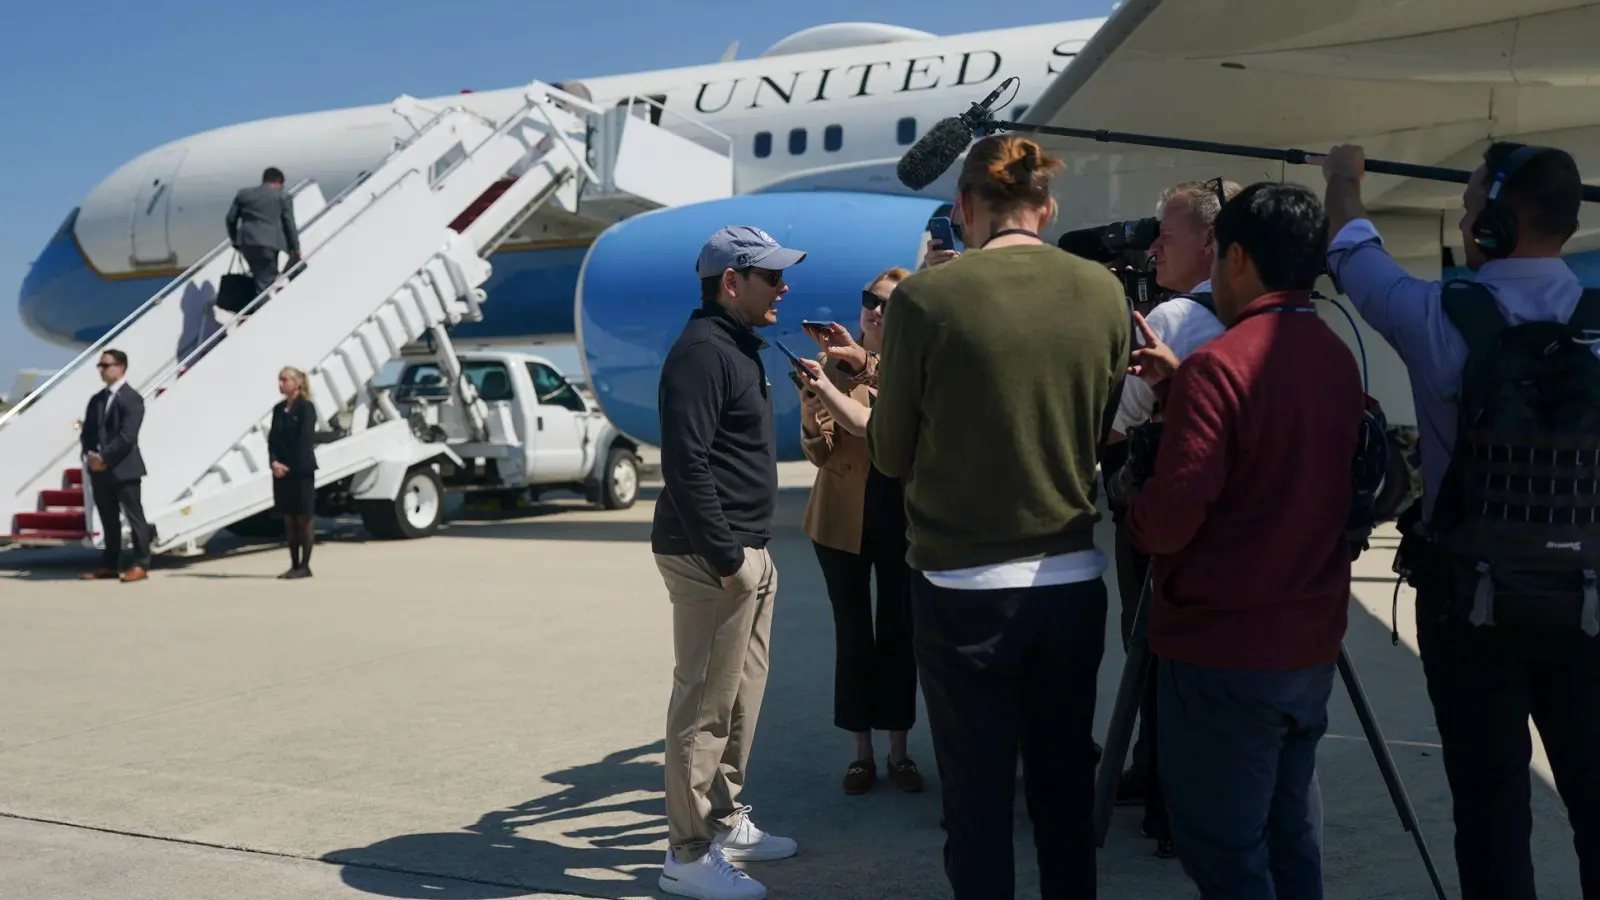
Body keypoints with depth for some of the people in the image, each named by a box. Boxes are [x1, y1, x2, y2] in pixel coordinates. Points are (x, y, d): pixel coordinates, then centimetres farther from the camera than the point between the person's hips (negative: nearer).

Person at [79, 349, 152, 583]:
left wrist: (104, 458, -17)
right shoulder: (96, 399, 14)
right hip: (99, 469, 7)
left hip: (124, 468, -7)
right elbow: (86, 432, 12)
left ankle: (141, 565, 3)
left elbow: (127, 436, -17)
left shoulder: (132, 399, -8)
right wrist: (90, 455, -6)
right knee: (108, 519, 13)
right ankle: (108, 565, 19)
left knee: (134, 516, -1)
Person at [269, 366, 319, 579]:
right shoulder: (279, 409, 12)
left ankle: (305, 566, 3)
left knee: (304, 519, -1)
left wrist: (289, 466, -14)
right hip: (281, 471, 7)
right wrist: (274, 462, -9)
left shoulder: (306, 407, -7)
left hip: (301, 470, -6)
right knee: (288, 519, 8)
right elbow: (272, 438, 7)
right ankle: (294, 565, 13)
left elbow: (305, 440, -13)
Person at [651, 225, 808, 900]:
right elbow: (685, 463, -22)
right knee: (705, 705, -4)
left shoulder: (737, 347, 17)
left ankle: (724, 820, 29)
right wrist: (724, 556, -22)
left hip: (747, 552, 10)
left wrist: (749, 552, 18)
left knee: (741, 697, 17)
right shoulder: (701, 350, -14)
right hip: (712, 556, -10)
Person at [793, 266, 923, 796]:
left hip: (900, 518, 0)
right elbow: (819, 454, -4)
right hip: (843, 518, 0)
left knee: (898, 633, 6)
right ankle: (861, 751, 16)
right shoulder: (836, 361, 1)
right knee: (852, 637, 5)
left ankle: (898, 750, 19)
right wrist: (811, 423, -26)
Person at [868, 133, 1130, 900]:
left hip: (963, 587, -3)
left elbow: (891, 455, -3)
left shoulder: (925, 297, -12)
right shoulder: (1104, 293, -2)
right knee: (1065, 793, 17)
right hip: (1073, 580, 4)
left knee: (978, 803, 7)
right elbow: (1100, 432, 9)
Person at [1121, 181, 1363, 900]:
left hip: (1224, 649, -8)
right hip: (1312, 640, 8)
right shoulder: (1340, 359, 6)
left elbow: (1167, 522, -22)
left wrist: (1131, 501, -1)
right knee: (1291, 828, 20)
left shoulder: (1219, 364, -19)